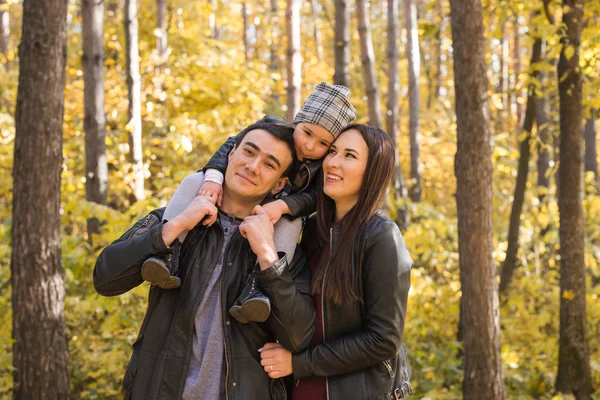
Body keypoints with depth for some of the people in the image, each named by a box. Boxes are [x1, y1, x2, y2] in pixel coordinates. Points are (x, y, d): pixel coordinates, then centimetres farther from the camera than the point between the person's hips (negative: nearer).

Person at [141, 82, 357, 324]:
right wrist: (213, 176, -31)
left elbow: (313, 196, -22)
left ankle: (253, 289, -48)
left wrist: (282, 206, -41)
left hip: (275, 215, -1)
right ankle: (169, 254, -38)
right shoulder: (272, 128, -12)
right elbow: (232, 146, -14)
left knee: (292, 223, -33)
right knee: (193, 182, -22)